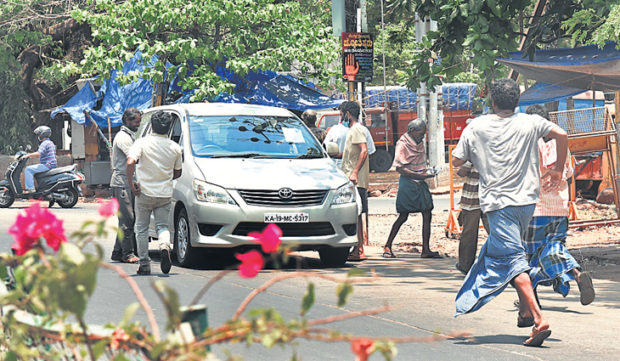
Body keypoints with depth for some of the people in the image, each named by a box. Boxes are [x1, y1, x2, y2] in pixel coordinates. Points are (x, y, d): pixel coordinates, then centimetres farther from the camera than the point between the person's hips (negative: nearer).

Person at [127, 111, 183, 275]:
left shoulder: (142, 142, -9)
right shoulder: (175, 147, 1)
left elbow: (130, 162, -23)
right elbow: (177, 173, 11)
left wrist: (131, 182, -12)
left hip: (145, 192, -2)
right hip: (165, 194, 2)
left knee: (141, 229, 10)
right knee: (162, 225, 13)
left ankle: (144, 265, 10)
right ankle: (165, 246, -20)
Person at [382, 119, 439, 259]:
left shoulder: (420, 143, 14)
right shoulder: (402, 144, -10)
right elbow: (399, 168, -17)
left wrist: (427, 172, 10)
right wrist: (421, 175, -21)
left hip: (420, 183, 7)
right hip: (407, 183, -7)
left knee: (427, 214, -3)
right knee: (403, 216, -5)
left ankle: (426, 249, -4)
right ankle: (387, 246, 5)